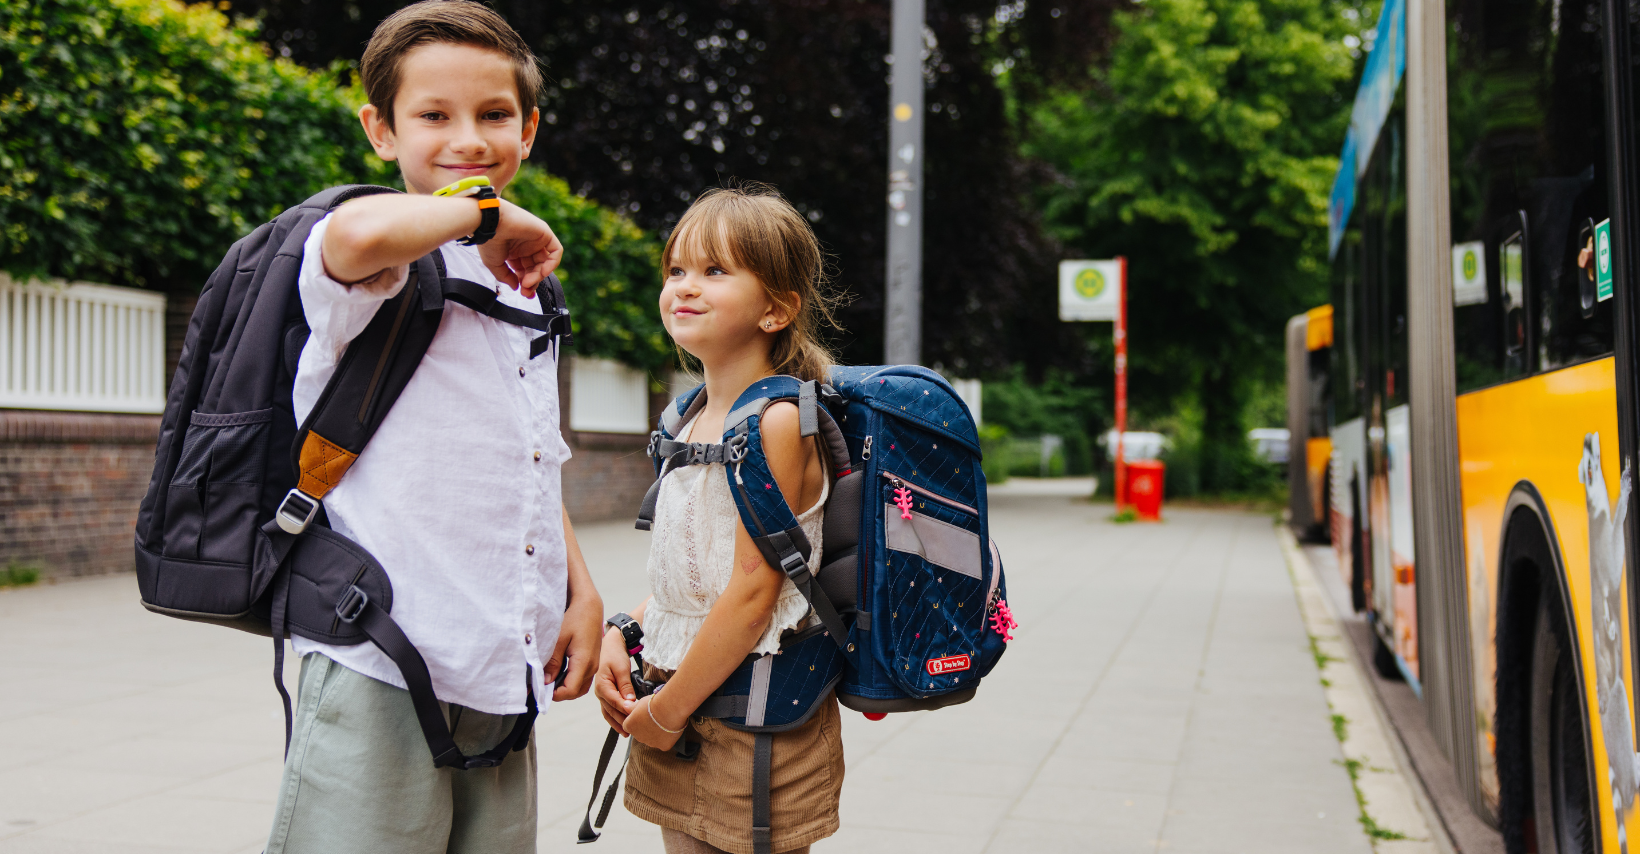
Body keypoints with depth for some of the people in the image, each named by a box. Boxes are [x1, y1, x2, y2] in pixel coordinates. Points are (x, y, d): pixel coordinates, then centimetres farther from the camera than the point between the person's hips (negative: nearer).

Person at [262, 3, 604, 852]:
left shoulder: (524, 293, 18)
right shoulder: (384, 273, -7)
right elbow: (363, 233, -34)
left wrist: (582, 595, 14)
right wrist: (488, 211, -16)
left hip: (505, 679, 7)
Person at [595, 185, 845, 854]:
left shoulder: (777, 422, -17)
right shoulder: (696, 421, 9)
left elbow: (754, 589, -19)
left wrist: (669, 708, -14)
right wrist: (620, 635, 2)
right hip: (678, 717, 8)